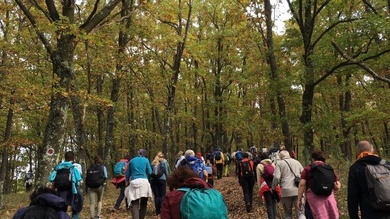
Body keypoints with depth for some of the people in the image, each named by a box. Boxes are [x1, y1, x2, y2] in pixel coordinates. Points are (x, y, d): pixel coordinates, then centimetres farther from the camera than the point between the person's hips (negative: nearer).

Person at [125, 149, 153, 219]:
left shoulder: (131, 161, 14)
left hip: (134, 182, 1)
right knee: (143, 203, 12)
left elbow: (128, 173, 19)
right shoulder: (146, 160, 7)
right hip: (144, 182, -1)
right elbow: (149, 172, 9)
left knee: (134, 203, -3)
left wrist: (127, 181, 34)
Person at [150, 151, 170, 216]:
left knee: (156, 195, 5)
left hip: (153, 180, 3)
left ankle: (157, 211, 7)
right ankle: (162, 210, -6)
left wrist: (150, 180, 11)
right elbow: (167, 171, 3)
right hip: (162, 179, -3)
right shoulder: (164, 161, 8)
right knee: (162, 195, 0)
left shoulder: (153, 162, 15)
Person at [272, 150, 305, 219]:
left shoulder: (279, 163, 5)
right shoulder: (297, 162, 18)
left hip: (286, 191, -2)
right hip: (298, 190, 2)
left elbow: (276, 178, -6)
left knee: (288, 213, 11)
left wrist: (273, 188, 8)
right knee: (300, 212, 3)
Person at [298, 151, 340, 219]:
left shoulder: (307, 169, 2)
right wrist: (338, 185, 29)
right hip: (328, 198, 3)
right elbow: (337, 187, 6)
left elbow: (302, 184, -7)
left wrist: (299, 199, -2)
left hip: (313, 198, -3)